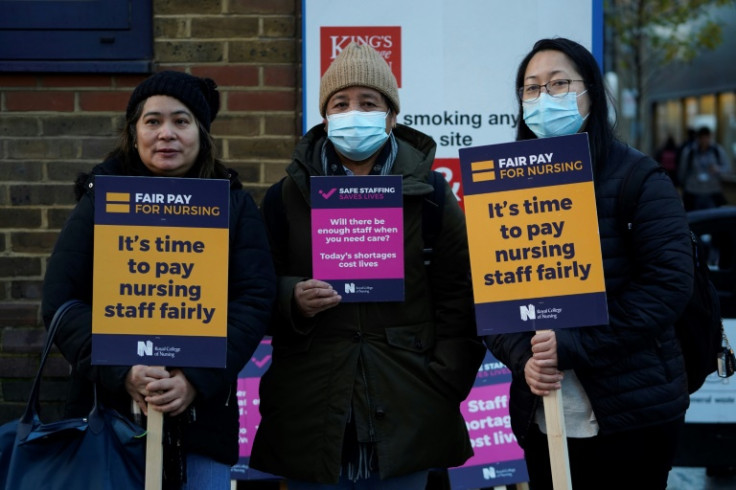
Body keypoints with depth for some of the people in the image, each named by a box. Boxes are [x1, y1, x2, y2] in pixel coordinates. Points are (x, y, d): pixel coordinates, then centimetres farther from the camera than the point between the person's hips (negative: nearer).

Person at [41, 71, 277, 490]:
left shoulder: (235, 205, 5)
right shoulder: (102, 200, 4)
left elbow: (255, 301, -4)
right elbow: (60, 300, -4)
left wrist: (197, 379, -17)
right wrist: (121, 374, -17)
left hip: (204, 413, 0)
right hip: (110, 408, 0)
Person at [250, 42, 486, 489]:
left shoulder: (429, 195, 5)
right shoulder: (287, 197, 7)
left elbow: (459, 296, 3)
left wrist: (445, 384, -5)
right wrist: (293, 299, -14)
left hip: (406, 418, 0)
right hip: (312, 417, 1)